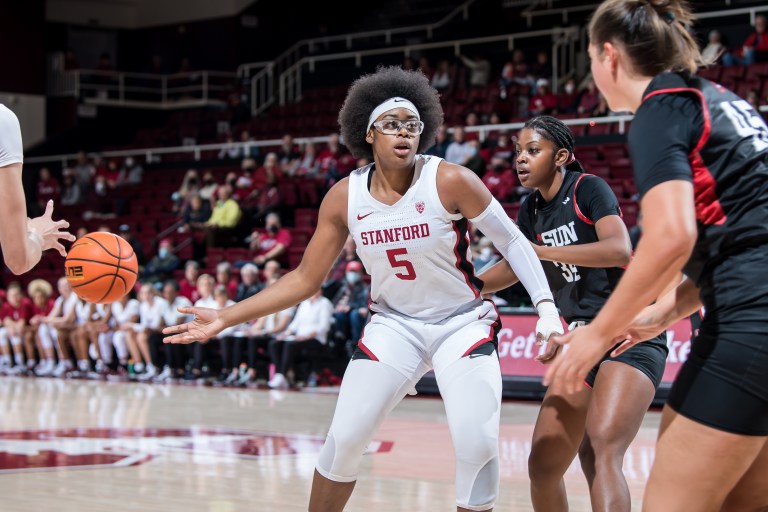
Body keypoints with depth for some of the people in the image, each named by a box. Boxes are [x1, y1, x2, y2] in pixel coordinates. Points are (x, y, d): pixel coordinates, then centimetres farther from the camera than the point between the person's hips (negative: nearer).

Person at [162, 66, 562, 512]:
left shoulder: (450, 182, -19)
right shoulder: (345, 198, -8)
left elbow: (513, 242, -9)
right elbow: (306, 279, 0)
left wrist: (547, 308, -21)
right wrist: (226, 318, -5)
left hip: (463, 323, -3)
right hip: (394, 325, 3)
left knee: (478, 445, -18)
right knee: (345, 439, -5)